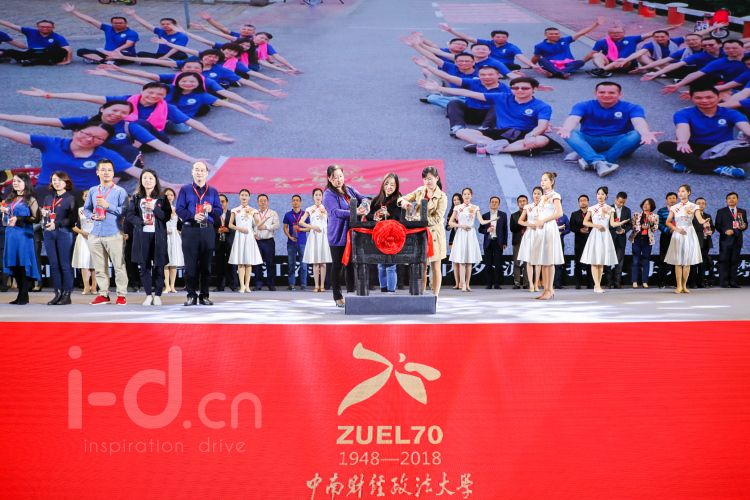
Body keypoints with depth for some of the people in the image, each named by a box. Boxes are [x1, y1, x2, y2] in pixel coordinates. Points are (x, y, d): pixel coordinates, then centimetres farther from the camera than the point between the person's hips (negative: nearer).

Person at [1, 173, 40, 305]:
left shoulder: (30, 200, 0)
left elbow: (36, 218, -8)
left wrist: (19, 219, -15)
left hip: (24, 234, -6)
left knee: (23, 264, -8)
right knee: (14, 264, 4)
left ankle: (24, 295, -5)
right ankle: (20, 294, 8)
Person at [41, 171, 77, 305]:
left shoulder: (70, 198, 2)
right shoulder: (48, 198, 18)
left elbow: (72, 218, -7)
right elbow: (43, 218, 23)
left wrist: (57, 224, -18)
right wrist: (43, 215, 0)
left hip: (64, 233, -5)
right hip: (49, 234, 5)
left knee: (65, 264, -4)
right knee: (53, 264, 3)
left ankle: (67, 294, -1)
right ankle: (57, 293, 7)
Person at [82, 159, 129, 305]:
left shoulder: (120, 191, 0)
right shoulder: (92, 191, 14)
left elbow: (124, 211, -7)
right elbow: (86, 208, 20)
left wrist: (108, 206, -15)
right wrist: (92, 216, -1)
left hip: (114, 234, -4)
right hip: (95, 234, 4)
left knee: (119, 266, -4)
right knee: (99, 267, 7)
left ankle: (121, 294, 2)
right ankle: (103, 294, 15)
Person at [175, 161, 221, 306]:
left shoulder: (213, 191, 15)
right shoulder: (185, 190, 9)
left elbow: (219, 210, 11)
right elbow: (179, 209, 1)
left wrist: (211, 209, -11)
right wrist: (193, 216, -15)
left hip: (208, 230, 2)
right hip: (190, 230, -2)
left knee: (206, 264, 3)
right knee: (190, 264, -3)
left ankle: (204, 295, 8)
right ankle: (192, 295, 2)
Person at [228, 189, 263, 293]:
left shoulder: (253, 210, 8)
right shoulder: (235, 210, 8)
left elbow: (258, 224, -2)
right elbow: (230, 225, 6)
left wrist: (252, 214, -12)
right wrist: (239, 228, -10)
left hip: (249, 236, 0)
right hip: (239, 236, 0)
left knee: (249, 262, -1)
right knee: (240, 262, -5)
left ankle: (247, 285, 1)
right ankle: (242, 286, -6)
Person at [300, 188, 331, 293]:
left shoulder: (326, 208, 9)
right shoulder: (309, 209, 7)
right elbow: (301, 222, 1)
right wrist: (312, 227, -9)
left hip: (324, 236, 0)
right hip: (313, 235, 0)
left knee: (323, 262, -2)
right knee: (315, 262, -2)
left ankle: (322, 285, -1)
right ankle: (316, 285, 0)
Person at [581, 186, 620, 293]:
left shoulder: (610, 209, 8)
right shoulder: (592, 208, 4)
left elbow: (612, 223, 1)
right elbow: (585, 222, 4)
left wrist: (621, 223, -18)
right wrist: (595, 225, -11)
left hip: (605, 236, 2)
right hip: (595, 235, -2)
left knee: (602, 261, 3)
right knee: (594, 261, -9)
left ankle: (598, 285, 8)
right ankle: (597, 286, -12)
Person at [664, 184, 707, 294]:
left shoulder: (693, 206, 1)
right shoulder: (674, 208, 8)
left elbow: (700, 220, -12)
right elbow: (668, 222, 8)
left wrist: (705, 221, -36)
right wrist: (676, 229, -9)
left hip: (689, 235, -1)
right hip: (678, 235, 1)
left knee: (687, 262, 0)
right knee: (678, 261, -3)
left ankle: (684, 286, 9)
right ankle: (679, 286, -1)